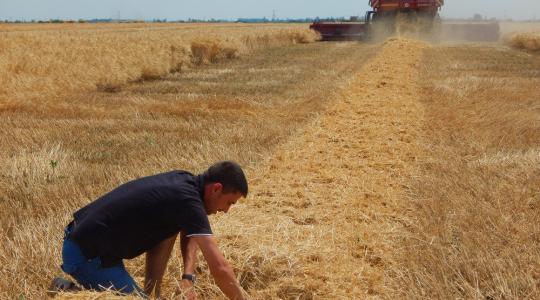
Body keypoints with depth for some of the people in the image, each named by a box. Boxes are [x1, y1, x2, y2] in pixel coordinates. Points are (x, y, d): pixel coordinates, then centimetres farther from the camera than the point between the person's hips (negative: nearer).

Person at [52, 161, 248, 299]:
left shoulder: (183, 181, 4)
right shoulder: (186, 199, -22)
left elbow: (189, 235, 11)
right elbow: (220, 268, -24)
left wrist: (188, 278, -4)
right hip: (85, 256, -9)